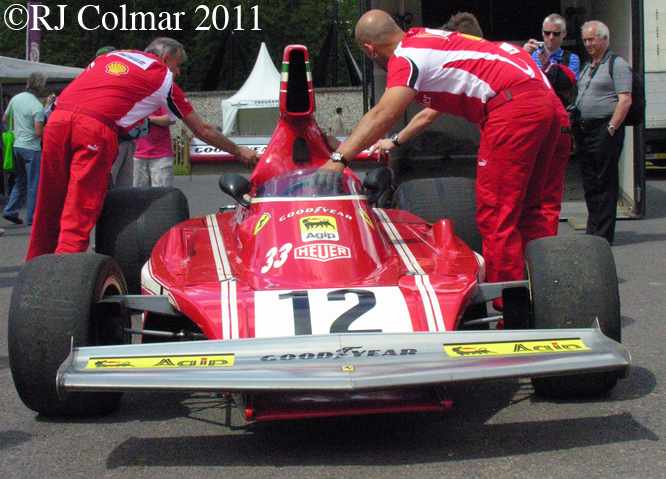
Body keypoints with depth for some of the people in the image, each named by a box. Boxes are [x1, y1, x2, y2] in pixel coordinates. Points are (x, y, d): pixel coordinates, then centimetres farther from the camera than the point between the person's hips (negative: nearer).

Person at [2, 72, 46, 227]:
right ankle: (32, 218, 5)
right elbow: (38, 133, -20)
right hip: (31, 148, -8)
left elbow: (4, 119, 16)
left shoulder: (15, 99, 6)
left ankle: (10, 211, 18)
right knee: (34, 184, 1)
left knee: (21, 180, 20)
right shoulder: (37, 106, -17)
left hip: (17, 145, 8)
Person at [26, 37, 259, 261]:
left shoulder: (111, 56, 30)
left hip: (57, 117, 5)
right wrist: (238, 151, 37)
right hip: (95, 129, -5)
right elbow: (203, 130, 24)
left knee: (49, 206, 12)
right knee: (79, 215, -3)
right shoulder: (163, 78, 17)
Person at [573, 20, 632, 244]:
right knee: (589, 184, 10)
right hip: (584, 130, 8)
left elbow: (625, 100, -13)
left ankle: (602, 235, -1)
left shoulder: (617, 64, -5)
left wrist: (611, 128, -19)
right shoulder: (586, 67, 20)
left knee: (604, 183, -5)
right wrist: (577, 127, 12)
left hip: (604, 128, -8)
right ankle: (593, 231, 18)